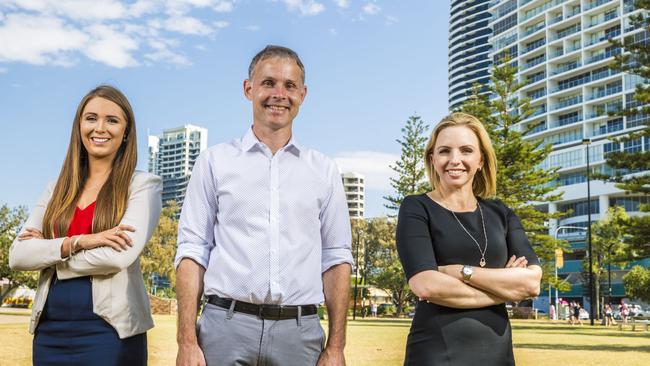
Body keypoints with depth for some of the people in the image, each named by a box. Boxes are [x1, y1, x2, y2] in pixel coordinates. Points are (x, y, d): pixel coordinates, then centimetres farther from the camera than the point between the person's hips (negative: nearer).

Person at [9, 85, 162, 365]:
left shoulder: (143, 185, -3)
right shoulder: (57, 190, 11)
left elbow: (119, 256, -16)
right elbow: (17, 256, 1)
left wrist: (47, 250, -5)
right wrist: (78, 242, -15)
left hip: (110, 330, -4)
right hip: (50, 330, 5)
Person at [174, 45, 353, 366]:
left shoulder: (324, 170, 8)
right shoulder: (215, 161, 5)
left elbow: (336, 258, 7)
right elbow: (193, 251, 2)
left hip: (299, 331, 1)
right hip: (226, 326, -1)